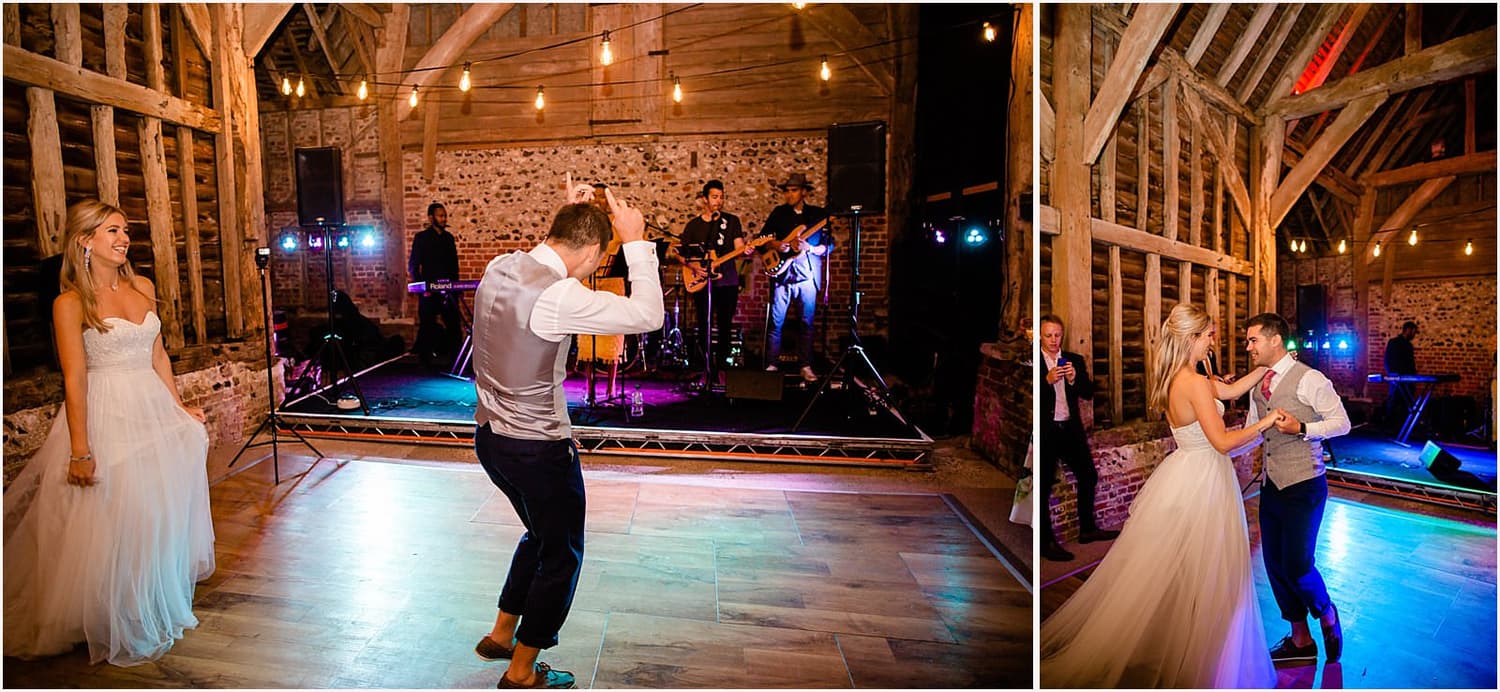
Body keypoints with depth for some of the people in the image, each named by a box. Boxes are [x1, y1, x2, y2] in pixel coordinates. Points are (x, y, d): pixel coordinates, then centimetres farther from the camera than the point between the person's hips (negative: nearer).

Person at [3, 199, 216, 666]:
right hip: (105, 416, -6)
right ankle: (115, 623, 22)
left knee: (160, 514, 15)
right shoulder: (71, 302, -10)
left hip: (154, 410, 6)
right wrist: (80, 450, -16)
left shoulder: (143, 288, 7)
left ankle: (158, 605, 34)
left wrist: (178, 407, 13)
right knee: (112, 520, 2)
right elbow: (74, 378, -14)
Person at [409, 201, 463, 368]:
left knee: (455, 326, -1)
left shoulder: (449, 237, 13)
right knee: (427, 326, 0)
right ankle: (425, 360, 11)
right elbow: (413, 266, -4)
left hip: (448, 290, 4)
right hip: (429, 291, -4)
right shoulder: (421, 237, 0)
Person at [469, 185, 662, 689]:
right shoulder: (558, 296, -26)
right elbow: (647, 315, -21)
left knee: (541, 536, 29)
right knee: (562, 555, 13)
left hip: (490, 436, 9)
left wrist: (569, 216, 14)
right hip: (539, 448, -9)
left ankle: (501, 634, 42)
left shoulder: (498, 268, -1)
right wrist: (635, 241, -13)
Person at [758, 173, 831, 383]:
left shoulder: (819, 214, 6)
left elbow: (829, 245, 2)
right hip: (782, 273, 1)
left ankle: (806, 366, 10)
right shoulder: (779, 213, 9)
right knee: (776, 322, 0)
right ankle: (772, 364, 7)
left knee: (807, 322, 3)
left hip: (808, 275, 0)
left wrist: (810, 248, -15)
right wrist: (776, 246, -10)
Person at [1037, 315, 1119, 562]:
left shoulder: (1075, 360, 9)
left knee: (1088, 476, 12)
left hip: (1071, 428, 6)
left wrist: (1074, 379, -14)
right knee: (1043, 486, 0)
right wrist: (1048, 380, -25)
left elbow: (1089, 393, 5)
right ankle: (1046, 541, 8)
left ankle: (1087, 529, 29)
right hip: (1044, 431, -5)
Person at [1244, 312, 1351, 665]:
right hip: (1271, 486, 7)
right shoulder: (1258, 385, 9)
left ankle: (1327, 614, 26)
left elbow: (1342, 423, -9)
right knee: (1274, 563, 10)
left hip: (1303, 486, -7)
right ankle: (1300, 640, 26)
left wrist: (1301, 429, -22)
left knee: (1297, 565, -7)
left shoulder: (1309, 379, -12)